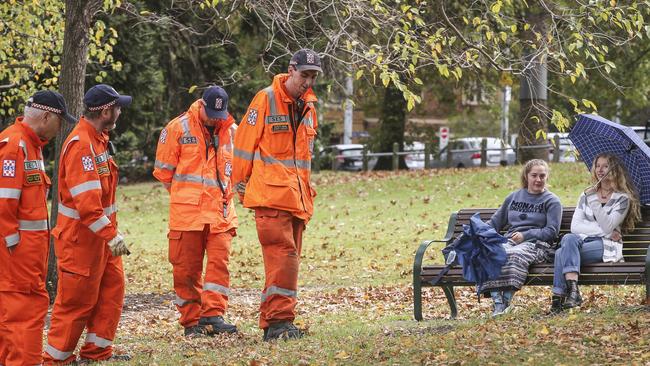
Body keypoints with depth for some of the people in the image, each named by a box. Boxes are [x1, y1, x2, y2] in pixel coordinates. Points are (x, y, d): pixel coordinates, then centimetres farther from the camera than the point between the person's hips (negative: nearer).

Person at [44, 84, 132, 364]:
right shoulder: (81, 145, -23)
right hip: (81, 236, -10)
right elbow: (86, 201, -29)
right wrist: (112, 235, -30)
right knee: (77, 299, -2)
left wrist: (112, 231, 17)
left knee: (112, 289, 11)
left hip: (100, 234, 10)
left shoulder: (98, 139, 10)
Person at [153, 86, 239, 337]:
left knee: (219, 262, -10)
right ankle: (191, 321, 9)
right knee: (187, 269, 1)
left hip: (220, 212, 2)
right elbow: (164, 171, 5)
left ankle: (213, 316, -11)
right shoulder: (177, 129, -1)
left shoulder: (230, 131, 9)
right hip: (186, 213, -2)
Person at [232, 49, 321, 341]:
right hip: (270, 195, -8)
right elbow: (244, 142, -4)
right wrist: (241, 185, 0)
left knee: (288, 259, 9)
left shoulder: (308, 107, 15)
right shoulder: (266, 99, -7)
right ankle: (279, 321, -17)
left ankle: (271, 323, 14)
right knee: (283, 255, -16)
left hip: (297, 198, 8)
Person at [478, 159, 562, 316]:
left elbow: (552, 231, 1)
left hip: (536, 243, -4)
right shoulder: (514, 197, 25)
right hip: (509, 240, 4)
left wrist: (525, 235, -11)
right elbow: (495, 222, 29)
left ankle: (507, 300, -44)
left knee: (515, 254, -40)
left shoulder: (552, 201, 12)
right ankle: (497, 301, -42)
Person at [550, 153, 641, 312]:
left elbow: (608, 227, -8)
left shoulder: (622, 198, 6)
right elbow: (575, 226, 7)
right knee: (568, 239, -34)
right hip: (583, 240, 4)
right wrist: (603, 231, -5)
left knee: (562, 253, -30)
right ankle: (573, 290, -45)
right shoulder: (586, 195, 20)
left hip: (606, 247, -4)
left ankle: (559, 298, -38)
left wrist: (596, 203, -18)